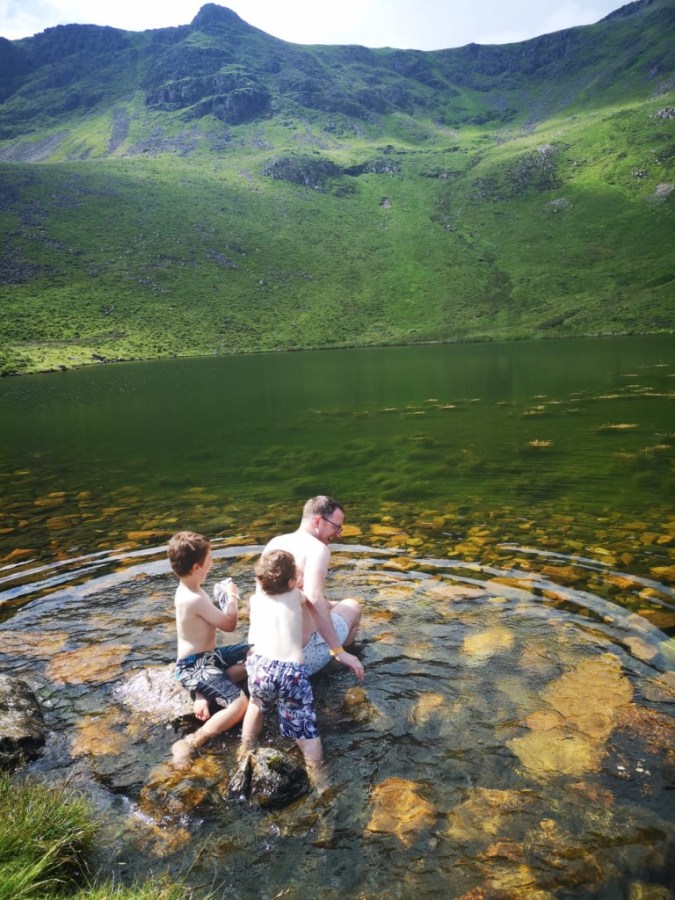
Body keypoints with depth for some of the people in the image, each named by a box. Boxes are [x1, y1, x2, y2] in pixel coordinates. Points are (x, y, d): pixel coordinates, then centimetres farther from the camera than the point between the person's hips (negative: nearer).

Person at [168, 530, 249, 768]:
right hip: (194, 666, -10)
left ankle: (204, 692, 3)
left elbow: (216, 619, 18)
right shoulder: (195, 599, -27)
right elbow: (229, 625, -15)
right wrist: (233, 597, -1)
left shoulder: (188, 589, 4)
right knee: (240, 703, -26)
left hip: (208, 656, 10)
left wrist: (226, 597, 3)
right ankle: (189, 743, -23)